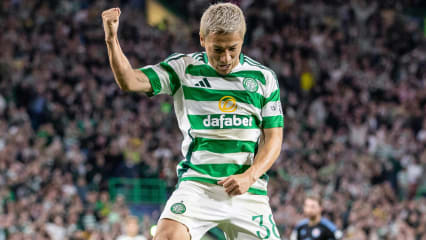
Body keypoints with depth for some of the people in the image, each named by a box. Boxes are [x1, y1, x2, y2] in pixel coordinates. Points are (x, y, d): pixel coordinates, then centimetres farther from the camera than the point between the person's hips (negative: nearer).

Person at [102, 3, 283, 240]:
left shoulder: (264, 78, 7)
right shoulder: (183, 68, 4)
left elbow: (274, 138, 6)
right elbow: (129, 81, -5)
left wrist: (249, 177, -10)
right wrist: (112, 39, -21)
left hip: (248, 190, 2)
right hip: (197, 183, -2)